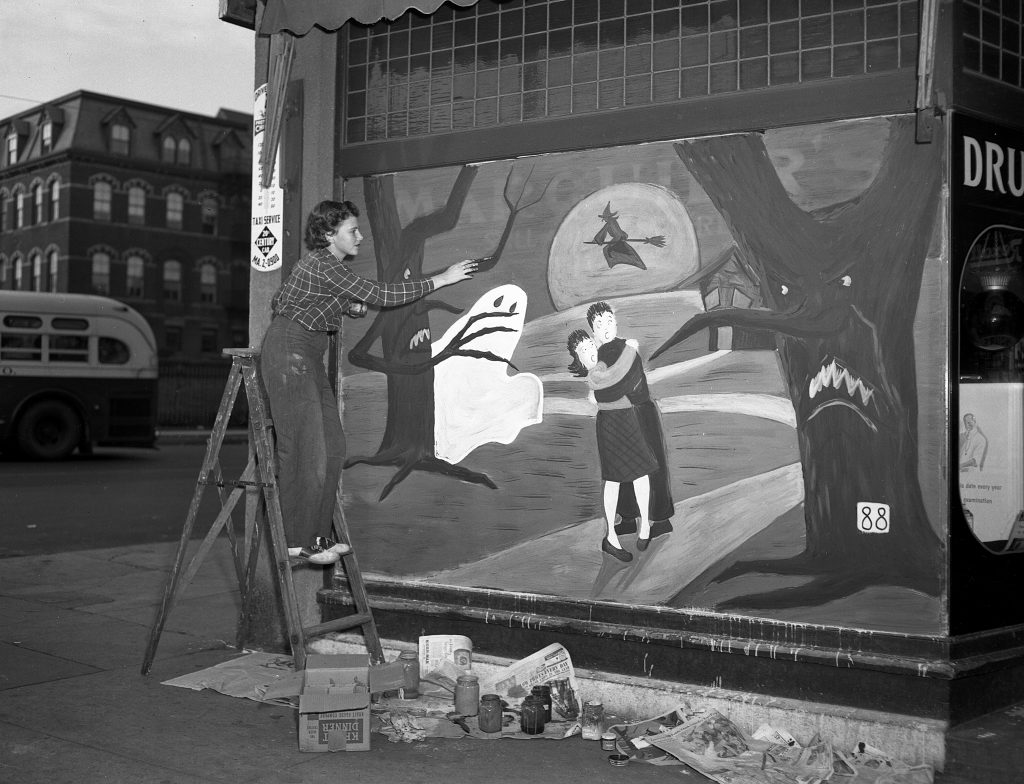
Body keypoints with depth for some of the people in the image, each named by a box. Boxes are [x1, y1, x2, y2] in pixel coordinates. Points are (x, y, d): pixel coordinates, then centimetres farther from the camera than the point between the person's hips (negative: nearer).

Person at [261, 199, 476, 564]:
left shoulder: (326, 264, 14)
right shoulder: (323, 264, -16)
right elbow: (380, 295, -20)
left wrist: (349, 306, 10)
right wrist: (441, 279, -15)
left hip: (308, 357, 10)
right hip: (288, 353, -10)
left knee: (332, 446, 7)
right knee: (304, 448, -9)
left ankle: (316, 533, 13)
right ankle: (296, 541, -2)